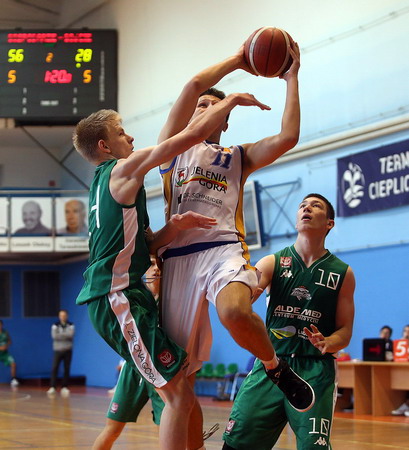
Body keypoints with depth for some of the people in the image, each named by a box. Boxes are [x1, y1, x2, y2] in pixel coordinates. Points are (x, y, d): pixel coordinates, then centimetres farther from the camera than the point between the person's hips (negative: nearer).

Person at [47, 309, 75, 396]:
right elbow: (54, 335, -15)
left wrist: (60, 334, -16)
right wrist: (66, 335, -15)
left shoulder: (71, 325, 2)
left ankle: (65, 387, 10)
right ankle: (52, 387, -11)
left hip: (67, 350, 1)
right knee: (54, 369, -10)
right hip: (58, 350, -1)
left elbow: (71, 334, -16)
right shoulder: (55, 325, 1)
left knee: (67, 369, 2)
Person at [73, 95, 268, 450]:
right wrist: (232, 100, 4)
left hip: (113, 297, 10)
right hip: (118, 297, -10)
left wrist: (174, 227, -1)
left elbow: (146, 244, 19)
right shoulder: (124, 168, -5)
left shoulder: (104, 183, 22)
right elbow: (193, 134, -8)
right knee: (179, 396, -12)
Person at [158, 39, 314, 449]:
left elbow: (287, 138, 6)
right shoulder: (173, 147, 20)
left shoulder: (238, 157, 24)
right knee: (180, 379, -1)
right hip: (178, 256, 1)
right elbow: (195, 85, 6)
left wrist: (291, 79, 14)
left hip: (223, 249, -1)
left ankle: (276, 368, -7)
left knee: (235, 312, -37)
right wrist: (238, 60, 17)